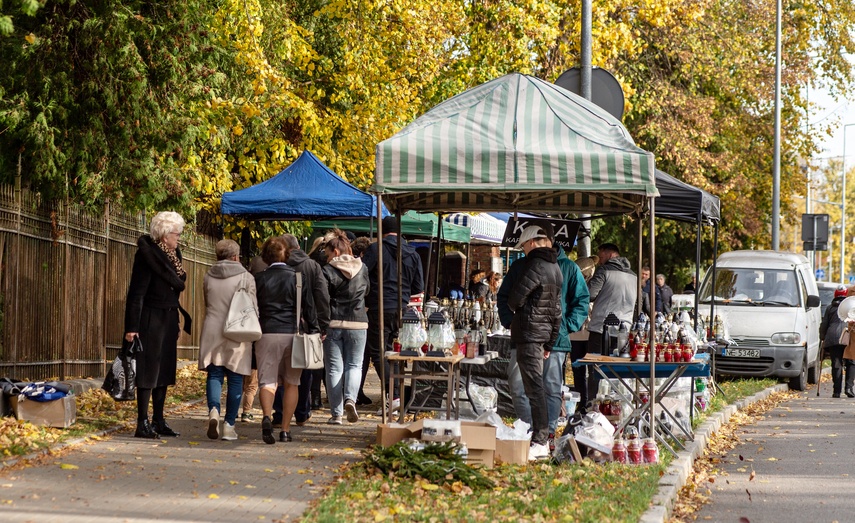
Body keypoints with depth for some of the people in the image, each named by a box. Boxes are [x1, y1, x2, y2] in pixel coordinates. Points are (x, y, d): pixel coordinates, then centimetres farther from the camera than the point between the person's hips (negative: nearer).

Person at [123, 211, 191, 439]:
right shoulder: (147, 255, -15)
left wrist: (179, 319, 14)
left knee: (164, 370, 12)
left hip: (169, 319, 9)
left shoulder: (173, 254, 11)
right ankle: (143, 423, -4)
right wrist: (132, 328, -21)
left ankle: (158, 421, 19)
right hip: (151, 319, -9)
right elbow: (137, 293, -17)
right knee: (148, 370, -6)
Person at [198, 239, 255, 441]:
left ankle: (214, 409, -21)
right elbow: (253, 309, -1)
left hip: (212, 331, 2)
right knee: (235, 379, 4)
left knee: (214, 375, 6)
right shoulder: (246, 278, -3)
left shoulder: (208, 277, 8)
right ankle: (229, 425, 4)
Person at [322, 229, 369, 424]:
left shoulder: (328, 271, -8)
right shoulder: (362, 268, 5)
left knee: (334, 368, 4)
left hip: (333, 323, -2)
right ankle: (350, 398, -18)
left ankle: (336, 413, 3)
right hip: (358, 322, 2)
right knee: (354, 364, 10)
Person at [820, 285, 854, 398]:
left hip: (832, 337, 1)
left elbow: (824, 325, 16)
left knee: (836, 365, 1)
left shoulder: (830, 307, 17)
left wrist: (822, 338, 27)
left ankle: (836, 391, -3)